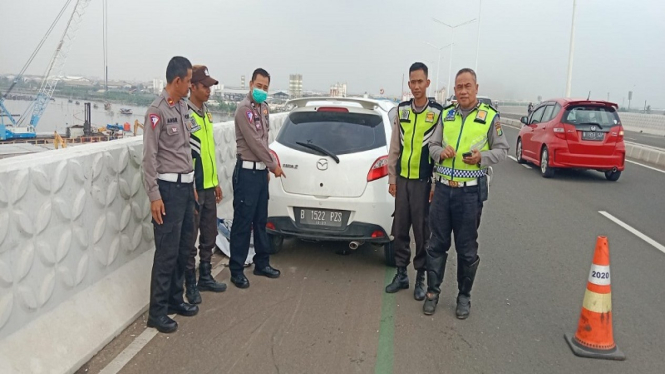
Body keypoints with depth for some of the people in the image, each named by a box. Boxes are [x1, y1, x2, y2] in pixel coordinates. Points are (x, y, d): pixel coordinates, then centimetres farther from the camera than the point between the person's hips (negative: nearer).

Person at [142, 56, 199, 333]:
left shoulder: (183, 107, 12)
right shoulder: (157, 111, -12)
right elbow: (149, 156, -13)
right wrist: (154, 196, -16)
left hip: (186, 185, 8)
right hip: (169, 187, -8)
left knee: (183, 248, 13)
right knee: (167, 252, -4)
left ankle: (175, 300, 27)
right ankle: (157, 312, 6)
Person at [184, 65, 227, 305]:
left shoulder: (206, 113, 14)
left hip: (209, 186, 9)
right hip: (194, 187, -9)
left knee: (209, 236, 17)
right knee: (190, 239, 2)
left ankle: (205, 277, 30)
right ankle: (190, 285, 14)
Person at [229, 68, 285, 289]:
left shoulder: (263, 108, 14)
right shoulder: (244, 108, -14)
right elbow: (254, 142, -17)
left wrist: (267, 167, 16)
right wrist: (273, 164, -9)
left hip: (261, 171, 9)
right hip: (247, 172, -8)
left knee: (261, 221, 15)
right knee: (243, 223, -3)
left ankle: (262, 263, 27)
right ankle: (236, 270, 7)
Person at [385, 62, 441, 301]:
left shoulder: (438, 113, -5)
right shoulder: (401, 110, 8)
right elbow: (394, 147, 10)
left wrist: (436, 184, -9)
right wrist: (392, 178, 8)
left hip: (424, 182, -4)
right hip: (402, 179, 4)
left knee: (422, 231, 4)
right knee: (399, 229, 10)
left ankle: (420, 278, 17)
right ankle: (401, 274, 23)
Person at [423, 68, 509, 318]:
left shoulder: (490, 117, -1)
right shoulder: (446, 115, 9)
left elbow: (502, 150, 2)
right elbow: (433, 145, 13)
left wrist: (482, 157, -17)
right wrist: (440, 152, -9)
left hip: (470, 191, -3)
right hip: (443, 188, 3)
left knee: (467, 248, 8)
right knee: (437, 244, 9)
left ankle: (464, 296, 23)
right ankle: (432, 291, 22)